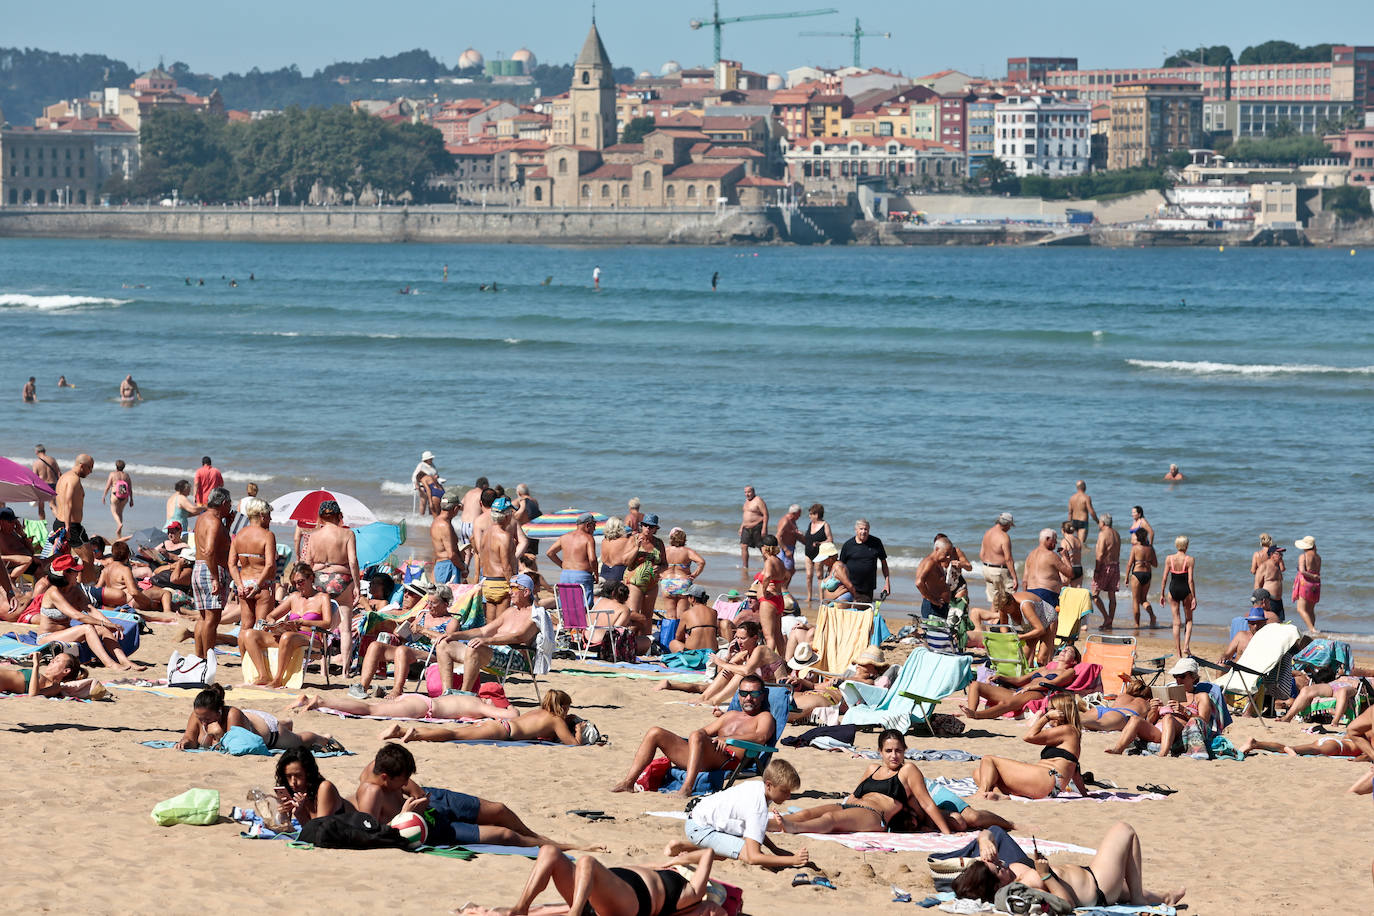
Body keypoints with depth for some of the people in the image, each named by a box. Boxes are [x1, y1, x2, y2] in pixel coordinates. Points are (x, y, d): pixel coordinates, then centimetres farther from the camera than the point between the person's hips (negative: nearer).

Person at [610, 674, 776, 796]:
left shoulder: (764, 717, 15)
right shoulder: (731, 715, 37)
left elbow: (761, 737, -7)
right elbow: (704, 731, 33)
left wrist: (728, 739, -22)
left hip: (728, 759, -8)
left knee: (696, 737, -37)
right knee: (655, 733, -2)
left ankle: (687, 788, -50)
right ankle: (629, 781, -12)